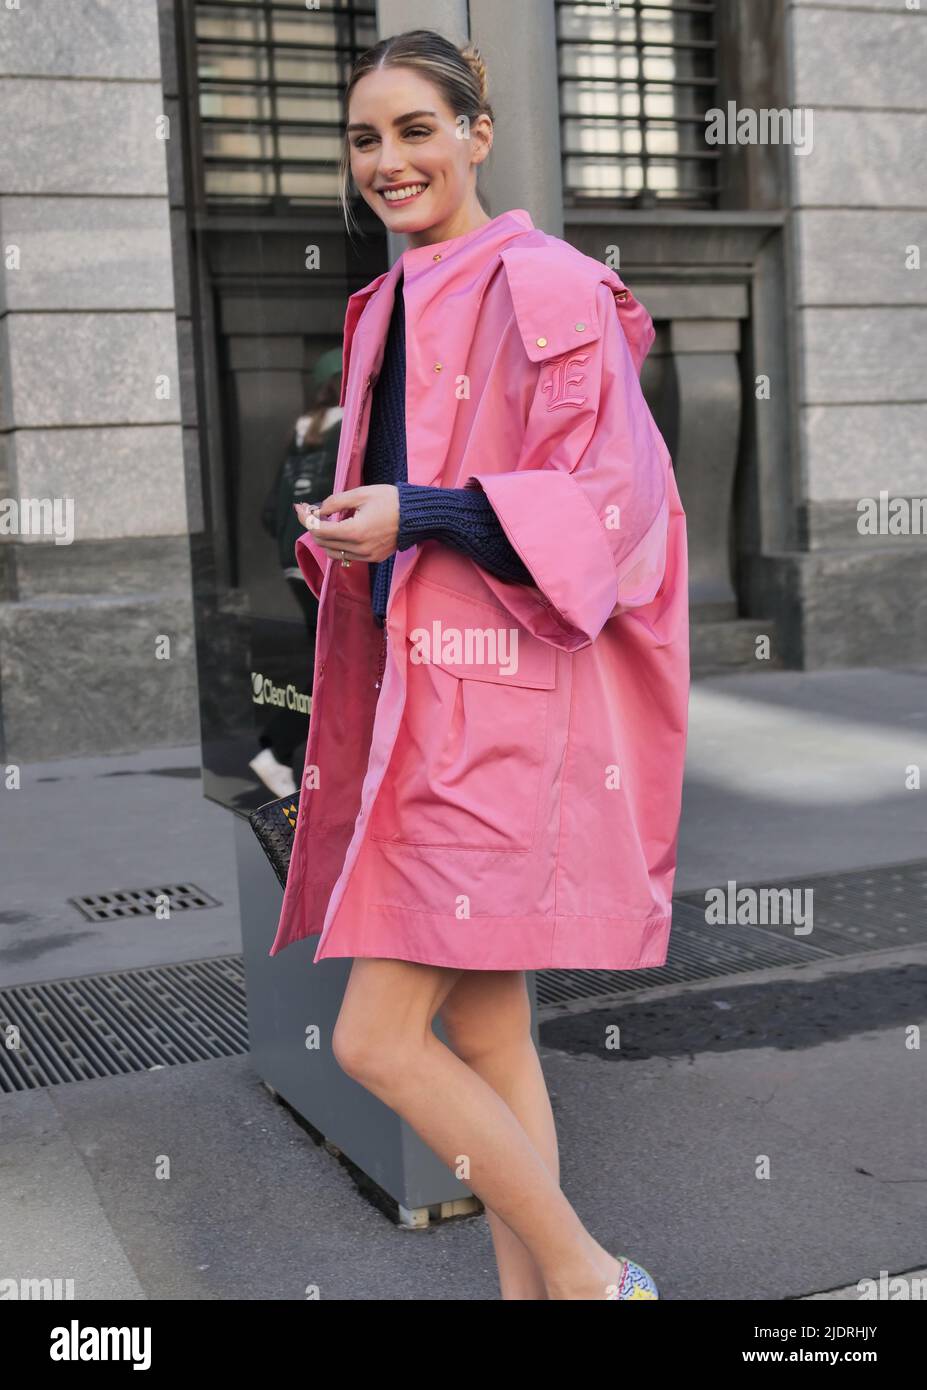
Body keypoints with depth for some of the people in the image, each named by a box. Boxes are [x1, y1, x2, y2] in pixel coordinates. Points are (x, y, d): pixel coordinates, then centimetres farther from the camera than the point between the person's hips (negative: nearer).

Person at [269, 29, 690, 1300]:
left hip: (501, 701, -9)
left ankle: (593, 1276, 11)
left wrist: (417, 517, -18)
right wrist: (340, 538, 8)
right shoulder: (390, 308, 18)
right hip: (424, 692, 9)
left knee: (376, 1038, -7)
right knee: (486, 1032, 12)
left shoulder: (542, 286, -9)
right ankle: (534, 1286, 25)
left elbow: (612, 497, -15)